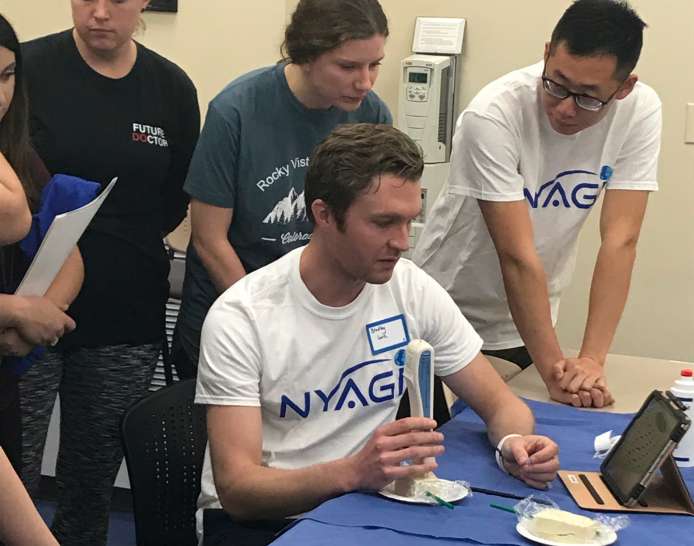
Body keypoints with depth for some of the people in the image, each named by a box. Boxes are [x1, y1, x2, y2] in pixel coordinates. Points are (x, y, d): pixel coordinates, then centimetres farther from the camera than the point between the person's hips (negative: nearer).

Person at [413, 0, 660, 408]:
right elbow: (517, 256, -28)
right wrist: (554, 369, -29)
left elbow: (620, 240, -19)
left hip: (526, 318, 4)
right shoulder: (492, 116, -28)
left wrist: (592, 361, -27)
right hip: (447, 316, -3)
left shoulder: (640, 111, -17)